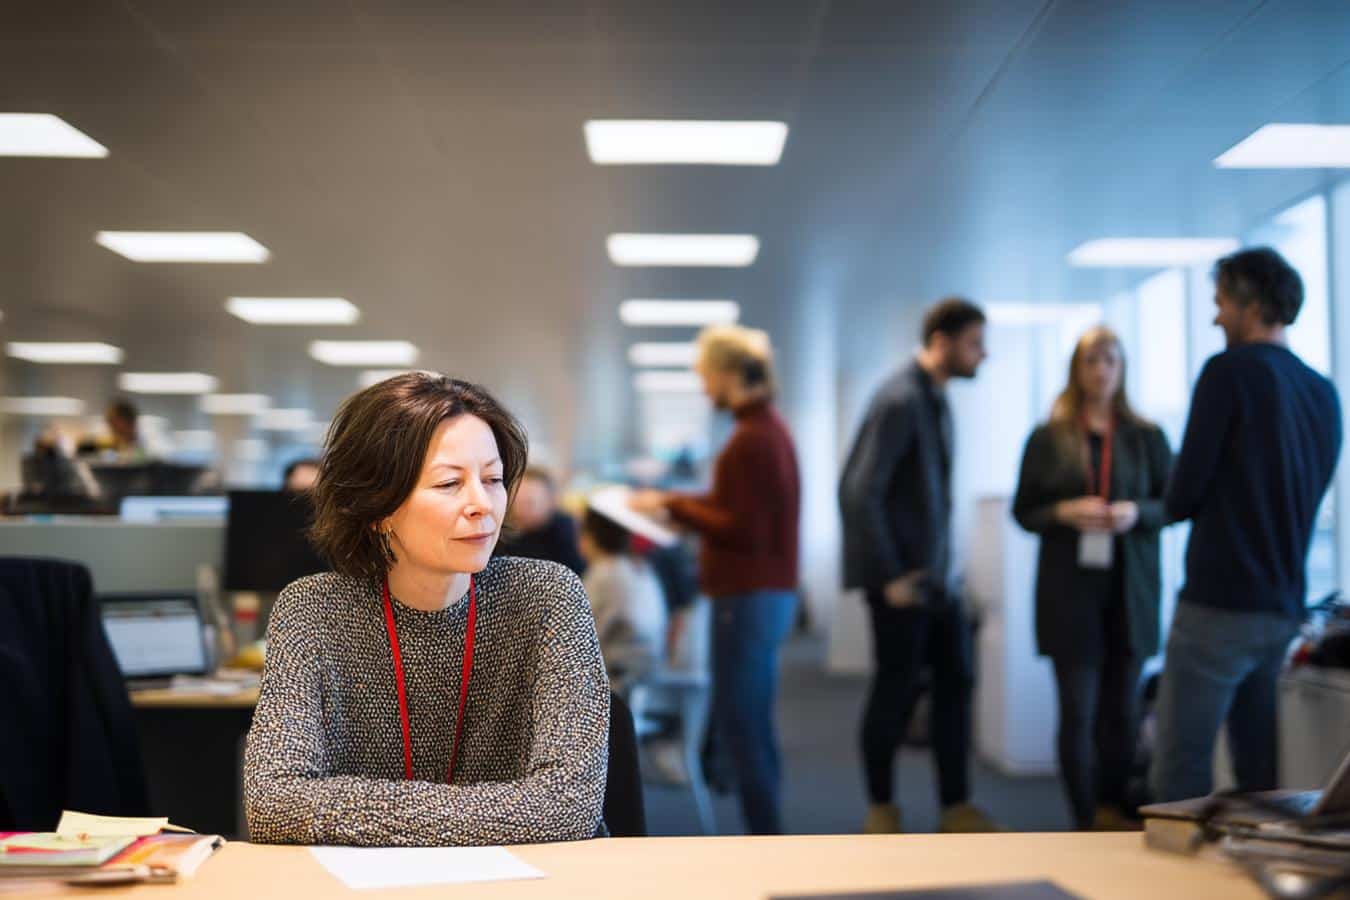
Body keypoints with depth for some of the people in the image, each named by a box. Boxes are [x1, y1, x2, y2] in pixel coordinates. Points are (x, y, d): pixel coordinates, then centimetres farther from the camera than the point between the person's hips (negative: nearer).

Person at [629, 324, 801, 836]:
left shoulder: (751, 439, -18)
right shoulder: (769, 427, 12)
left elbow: (743, 530, -20)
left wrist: (673, 506, -13)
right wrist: (679, 505, 14)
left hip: (749, 598, -10)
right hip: (768, 594, 10)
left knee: (737, 723, -4)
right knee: (754, 724, 14)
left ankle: (765, 836, 0)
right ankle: (767, 833, 21)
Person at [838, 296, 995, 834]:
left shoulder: (935, 398, 11)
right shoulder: (900, 400, -17)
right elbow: (858, 493, -23)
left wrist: (941, 565, 12)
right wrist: (890, 576, -19)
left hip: (935, 573, 9)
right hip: (902, 577, -9)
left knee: (956, 681, 9)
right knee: (897, 690, 2)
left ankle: (956, 807, 18)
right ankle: (881, 810, 18)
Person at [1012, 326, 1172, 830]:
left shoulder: (1147, 437, 6)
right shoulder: (1047, 438, 3)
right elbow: (1023, 512, 5)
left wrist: (1137, 513, -13)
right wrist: (1064, 513, -14)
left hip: (1131, 589, 1)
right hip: (1070, 590, -1)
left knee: (1123, 709, 5)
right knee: (1078, 710, -2)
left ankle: (1116, 812, 19)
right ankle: (1086, 823, 6)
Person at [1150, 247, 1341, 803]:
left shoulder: (1229, 371, -9)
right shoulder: (1323, 392, 12)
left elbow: (1182, 496, -10)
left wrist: (1178, 504, 11)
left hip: (1221, 603, -7)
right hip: (1285, 606, 8)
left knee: (1179, 776, -5)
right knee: (1259, 771, 13)